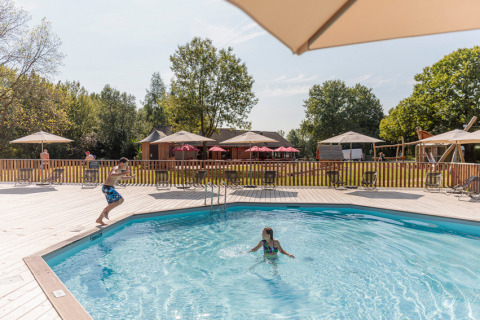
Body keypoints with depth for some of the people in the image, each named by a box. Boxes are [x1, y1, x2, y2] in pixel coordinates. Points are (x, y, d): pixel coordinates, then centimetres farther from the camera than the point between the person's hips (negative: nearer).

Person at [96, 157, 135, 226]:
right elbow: (112, 175, -36)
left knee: (112, 205, 15)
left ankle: (99, 219, 22)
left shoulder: (119, 170, 20)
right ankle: (106, 211, -10)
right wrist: (122, 173, -45)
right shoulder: (116, 168, -13)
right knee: (120, 200, -15)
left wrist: (130, 177, 30)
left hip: (108, 188, 10)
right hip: (107, 187, -10)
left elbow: (122, 178, 39)